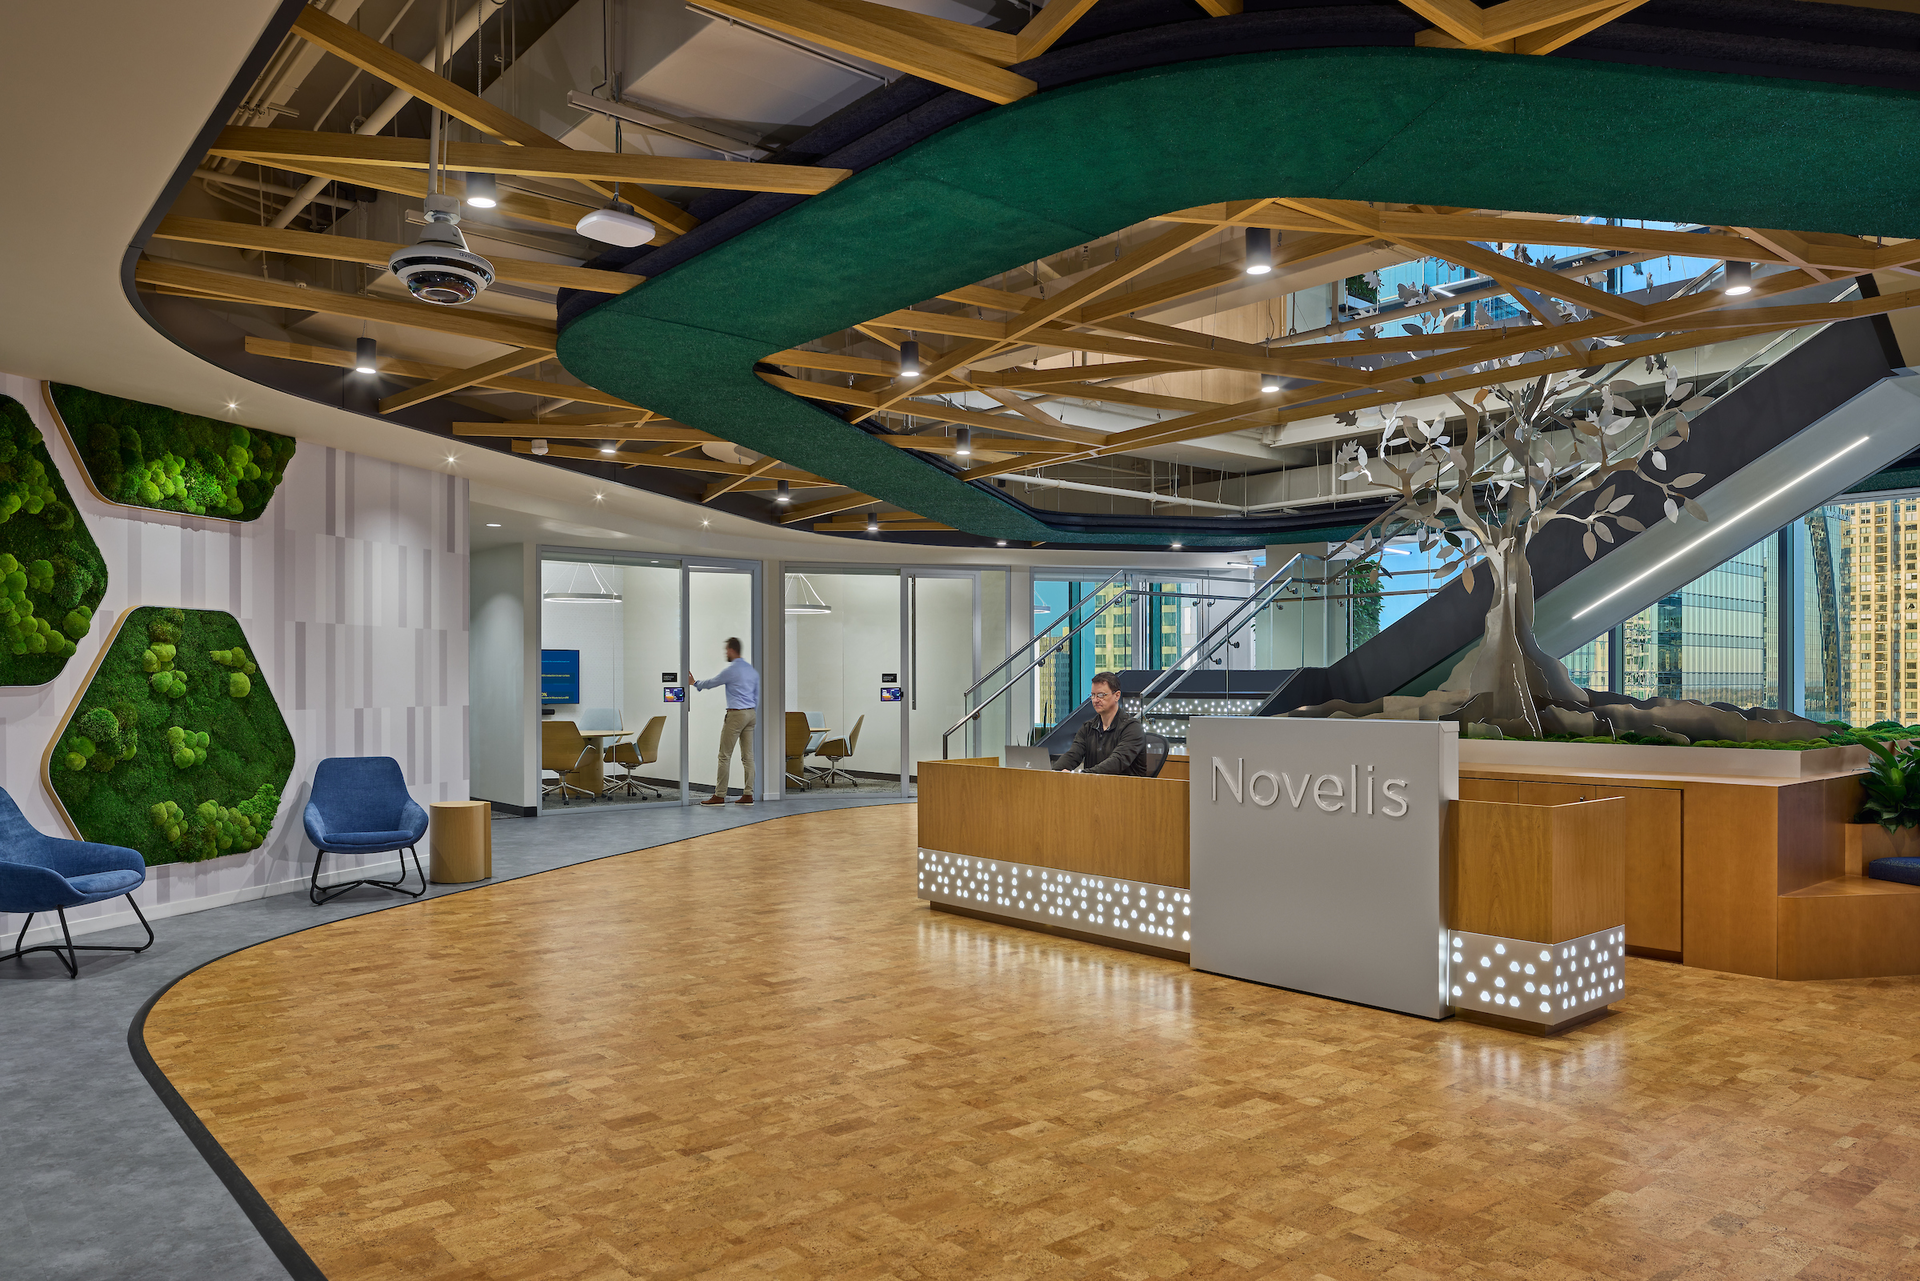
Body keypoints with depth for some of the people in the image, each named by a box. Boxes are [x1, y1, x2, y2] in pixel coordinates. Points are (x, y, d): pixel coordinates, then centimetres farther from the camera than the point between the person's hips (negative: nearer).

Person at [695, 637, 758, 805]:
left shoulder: (730, 670, -10)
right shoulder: (752, 670, 13)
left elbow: (710, 683, 3)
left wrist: (695, 683, 21)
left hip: (735, 715, -8)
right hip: (751, 714, 8)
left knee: (725, 756, -2)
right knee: (748, 755, 7)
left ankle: (719, 795, -1)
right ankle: (748, 795, 6)